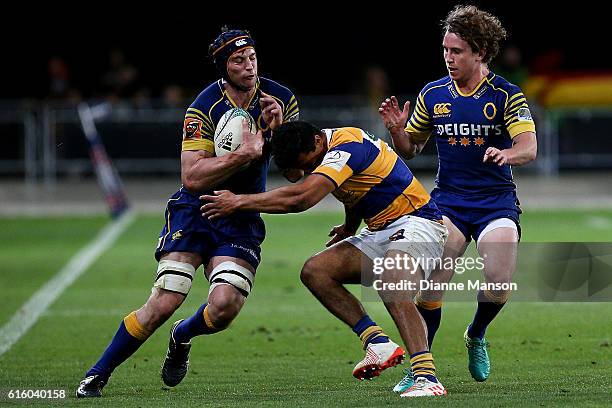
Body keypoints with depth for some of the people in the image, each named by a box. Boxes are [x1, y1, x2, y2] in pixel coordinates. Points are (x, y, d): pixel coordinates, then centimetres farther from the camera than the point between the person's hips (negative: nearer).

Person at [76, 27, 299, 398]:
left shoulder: (281, 100, -2)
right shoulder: (205, 108, -14)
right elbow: (192, 177, -21)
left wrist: (279, 129, -17)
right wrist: (242, 155, -29)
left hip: (242, 218, 3)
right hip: (195, 211, -3)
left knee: (225, 306, -18)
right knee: (165, 303, -16)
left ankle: (182, 338, 19)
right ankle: (98, 375, 1)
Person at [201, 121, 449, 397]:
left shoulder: (347, 146, -25)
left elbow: (301, 198, -34)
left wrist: (239, 202, -27)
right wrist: (349, 227, 29)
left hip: (417, 222, -10)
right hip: (380, 231, 10)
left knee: (393, 290, -36)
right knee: (314, 271, -7)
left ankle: (427, 378, -41)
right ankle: (378, 344, -13)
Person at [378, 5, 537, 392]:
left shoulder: (507, 95, -6)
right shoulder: (433, 95, 5)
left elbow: (529, 148, -17)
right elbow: (410, 148, 14)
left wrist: (506, 153, -39)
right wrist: (396, 129, -8)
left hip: (496, 202, -2)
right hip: (448, 201, 2)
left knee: (500, 283, -17)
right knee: (431, 284, -14)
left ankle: (476, 336, 16)